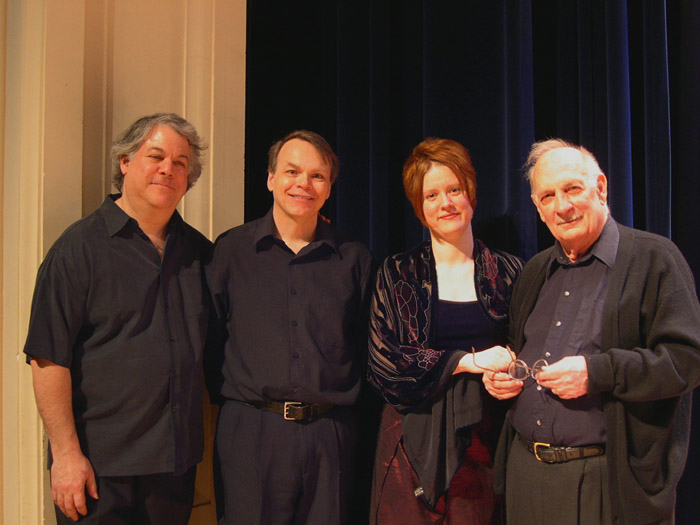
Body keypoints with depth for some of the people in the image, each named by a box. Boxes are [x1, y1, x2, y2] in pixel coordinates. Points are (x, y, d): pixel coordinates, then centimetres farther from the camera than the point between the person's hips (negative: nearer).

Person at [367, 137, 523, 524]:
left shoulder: (507, 272, 6)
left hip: (484, 436, 1)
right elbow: (383, 362, -6)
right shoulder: (397, 274, 3)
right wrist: (468, 361, -13)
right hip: (415, 438, -1)